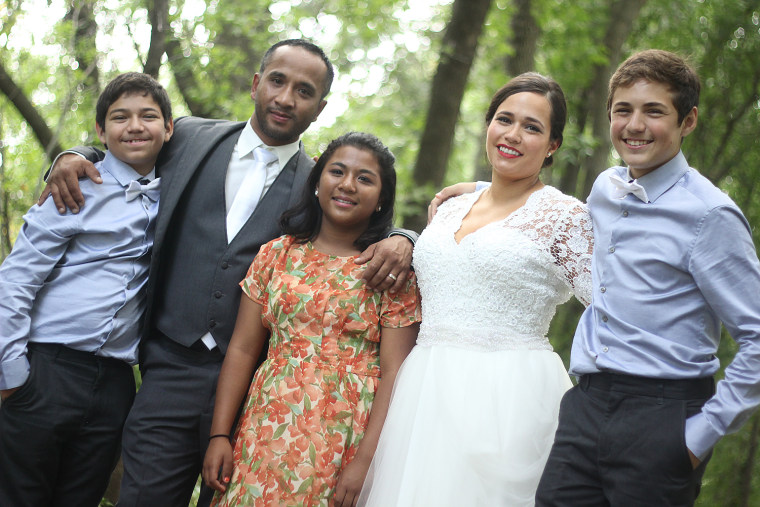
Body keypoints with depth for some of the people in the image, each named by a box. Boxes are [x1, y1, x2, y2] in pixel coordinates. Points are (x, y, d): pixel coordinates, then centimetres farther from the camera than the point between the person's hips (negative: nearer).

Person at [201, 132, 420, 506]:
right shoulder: (277, 254, 7)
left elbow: (392, 373, -8)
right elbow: (242, 350, 6)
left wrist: (365, 461, -16)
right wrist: (219, 436, 0)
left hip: (344, 441, -2)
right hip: (268, 432, 3)